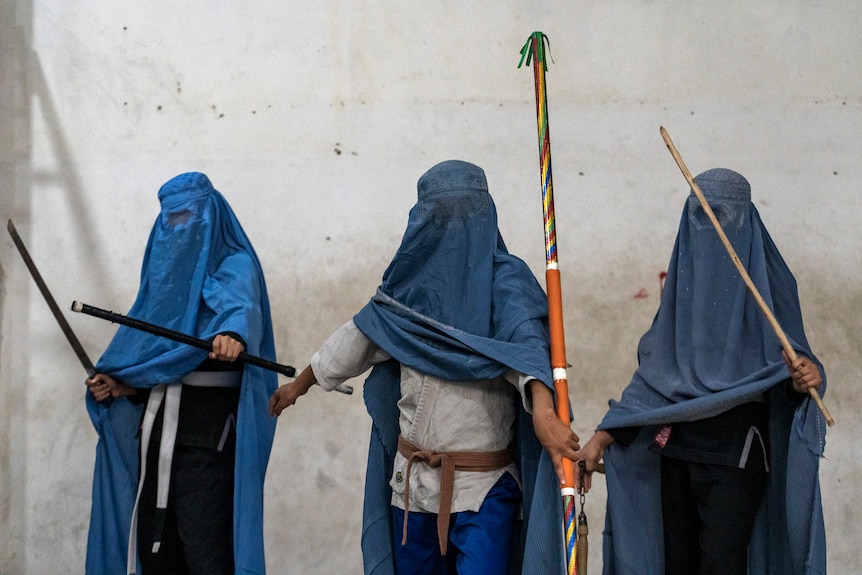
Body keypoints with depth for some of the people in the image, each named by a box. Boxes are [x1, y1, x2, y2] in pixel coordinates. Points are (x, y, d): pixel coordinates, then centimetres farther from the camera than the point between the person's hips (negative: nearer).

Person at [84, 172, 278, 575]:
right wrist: (117, 384, 2)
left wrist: (233, 334, -47)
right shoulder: (165, 270, 20)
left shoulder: (234, 267, -1)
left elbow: (241, 305, -25)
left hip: (210, 430, -7)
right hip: (157, 425, 7)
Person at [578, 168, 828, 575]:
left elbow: (790, 364, -7)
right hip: (676, 448, 5)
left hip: (736, 450, -5)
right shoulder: (683, 280, 10)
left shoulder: (767, 281, -2)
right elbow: (654, 373, 11)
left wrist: (806, 377, -32)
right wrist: (603, 437, 4)